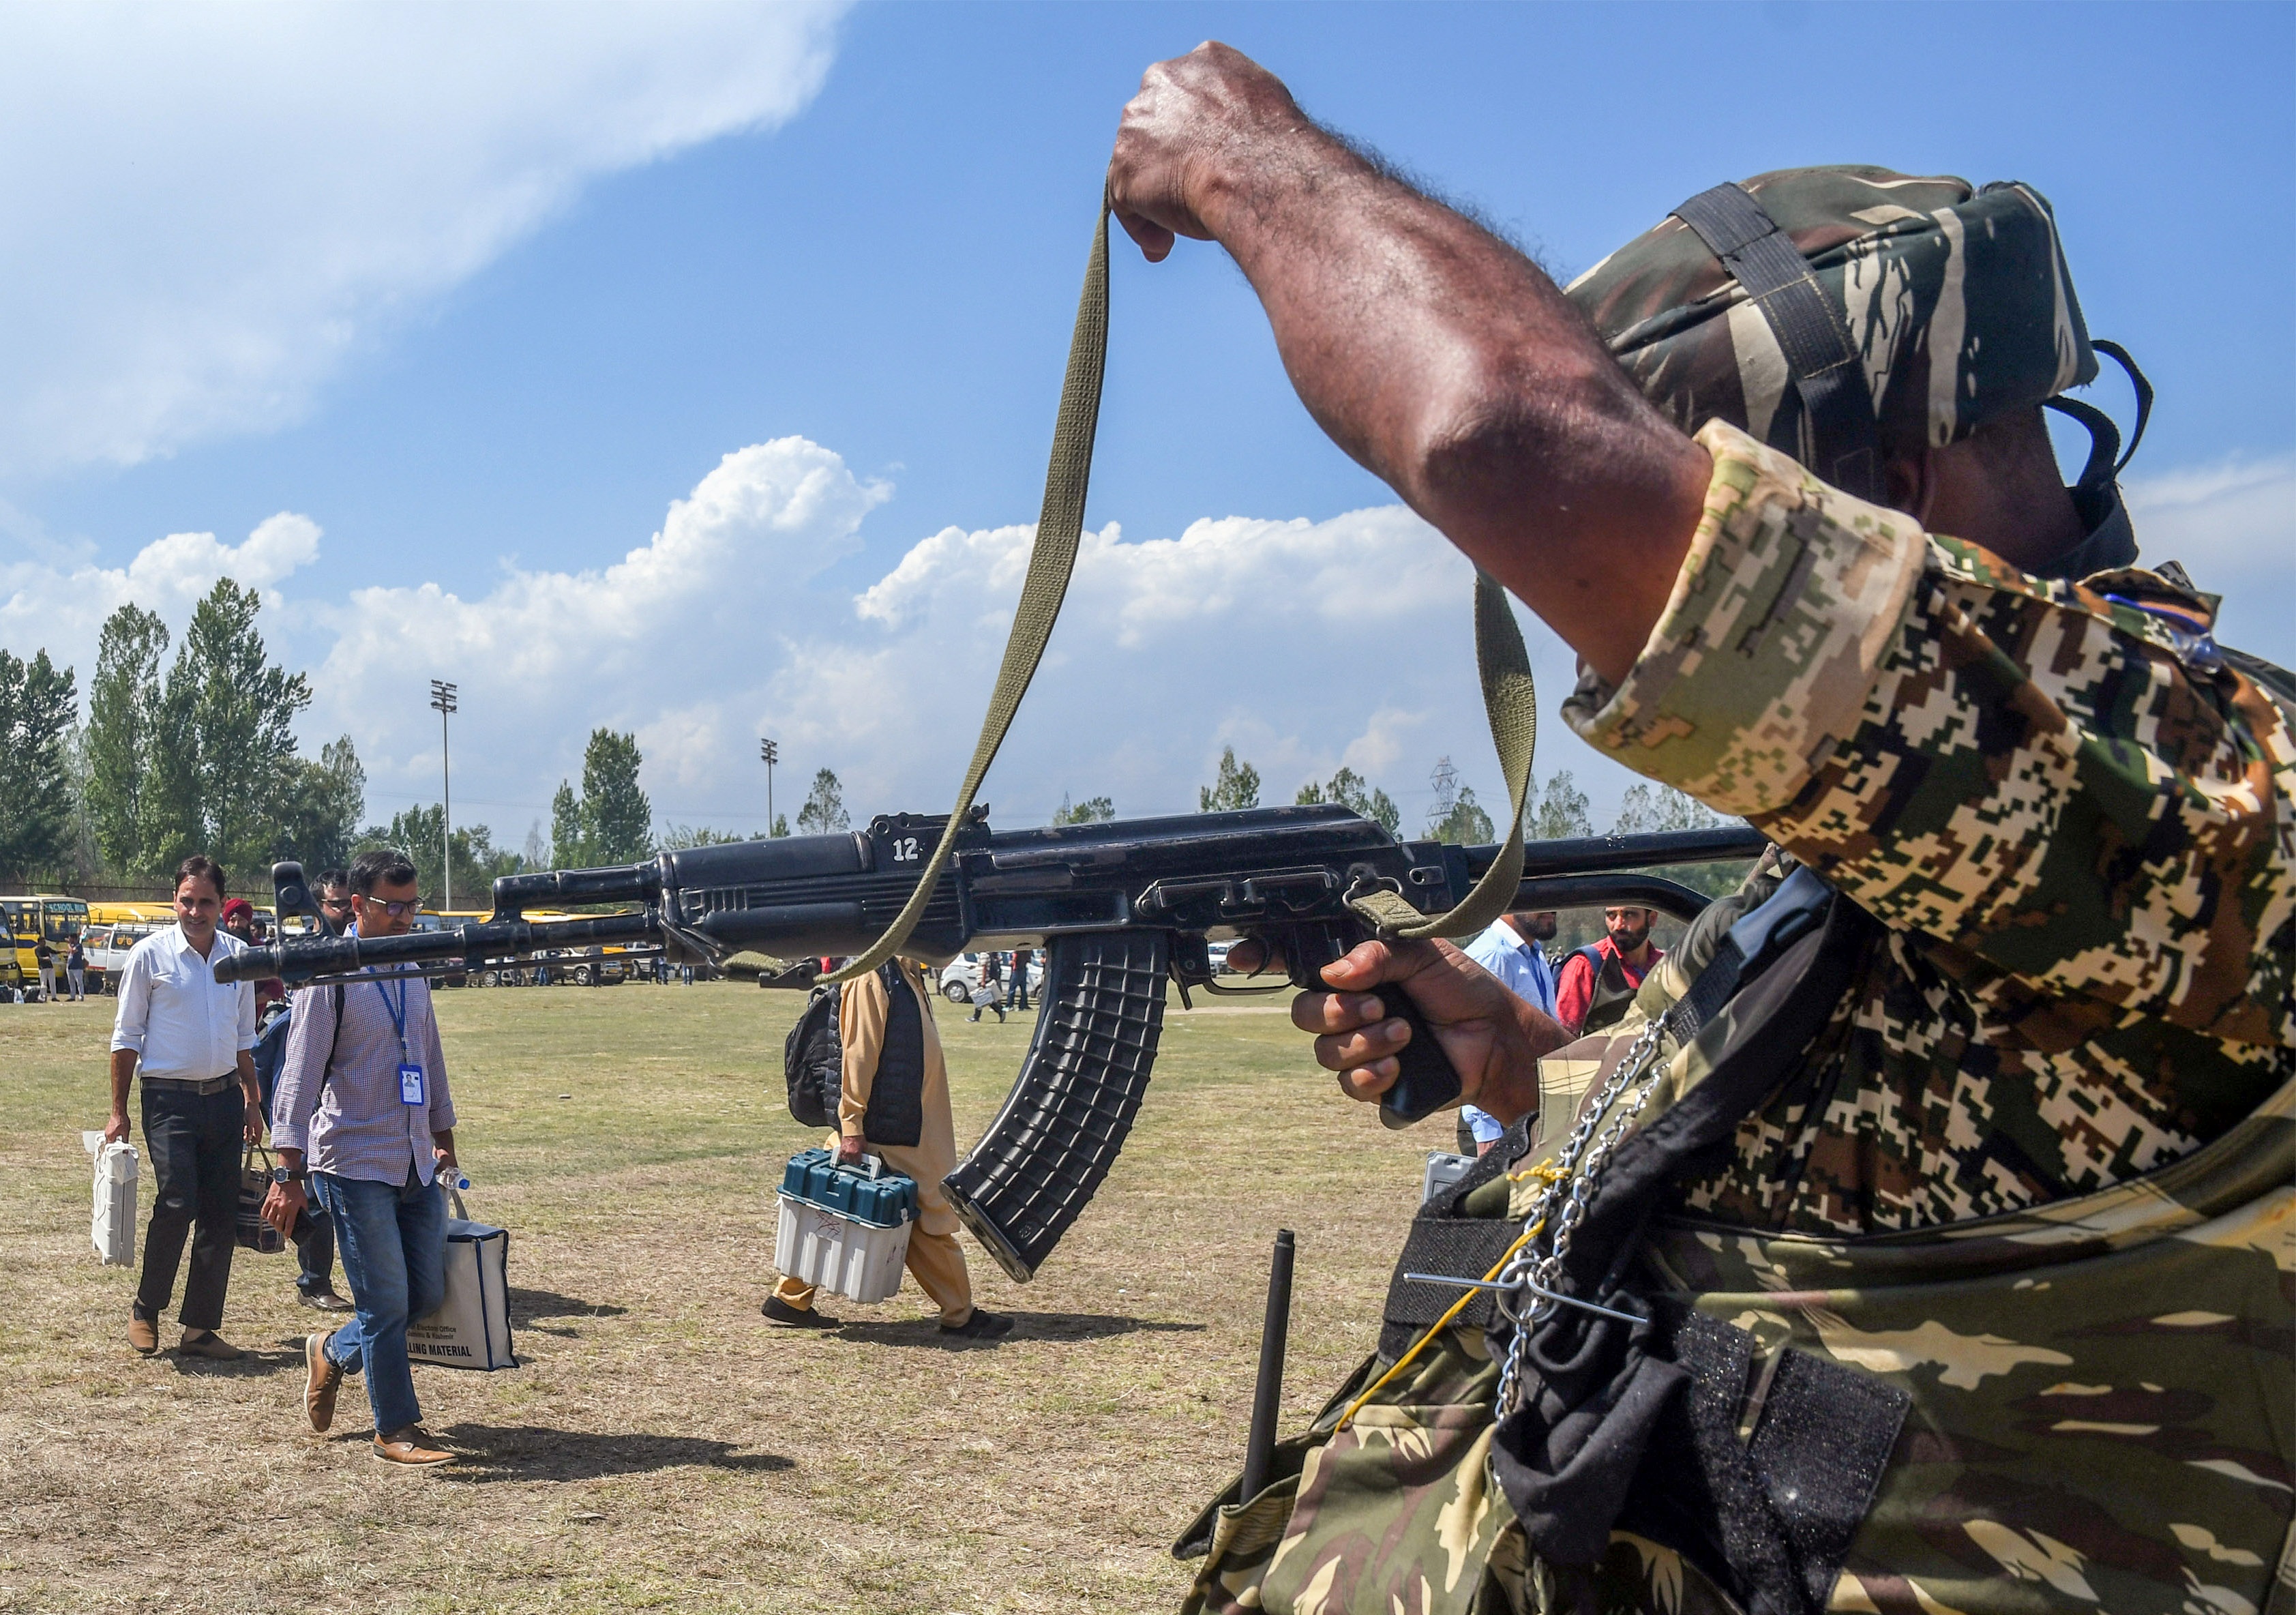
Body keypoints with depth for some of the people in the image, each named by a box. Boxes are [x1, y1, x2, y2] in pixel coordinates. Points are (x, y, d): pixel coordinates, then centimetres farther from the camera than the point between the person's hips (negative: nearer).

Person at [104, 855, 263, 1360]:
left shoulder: (237, 956, 8)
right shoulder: (150, 954, -4)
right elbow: (126, 1035, -1)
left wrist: (252, 1100, 15)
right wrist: (118, 1110, -4)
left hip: (223, 1096, 4)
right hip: (170, 1098, -4)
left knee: (221, 1215, 3)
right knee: (177, 1204, -14)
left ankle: (200, 1327, 12)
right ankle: (145, 1310, 9)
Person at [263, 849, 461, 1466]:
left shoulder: (413, 971, 12)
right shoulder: (330, 976, -10)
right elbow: (300, 1074, -12)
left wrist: (443, 1135, 25)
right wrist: (290, 1173, -15)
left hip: (415, 1164, 7)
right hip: (353, 1164, -7)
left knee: (428, 1294, 9)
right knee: (386, 1302, -3)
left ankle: (334, 1352, 33)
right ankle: (395, 1429, 10)